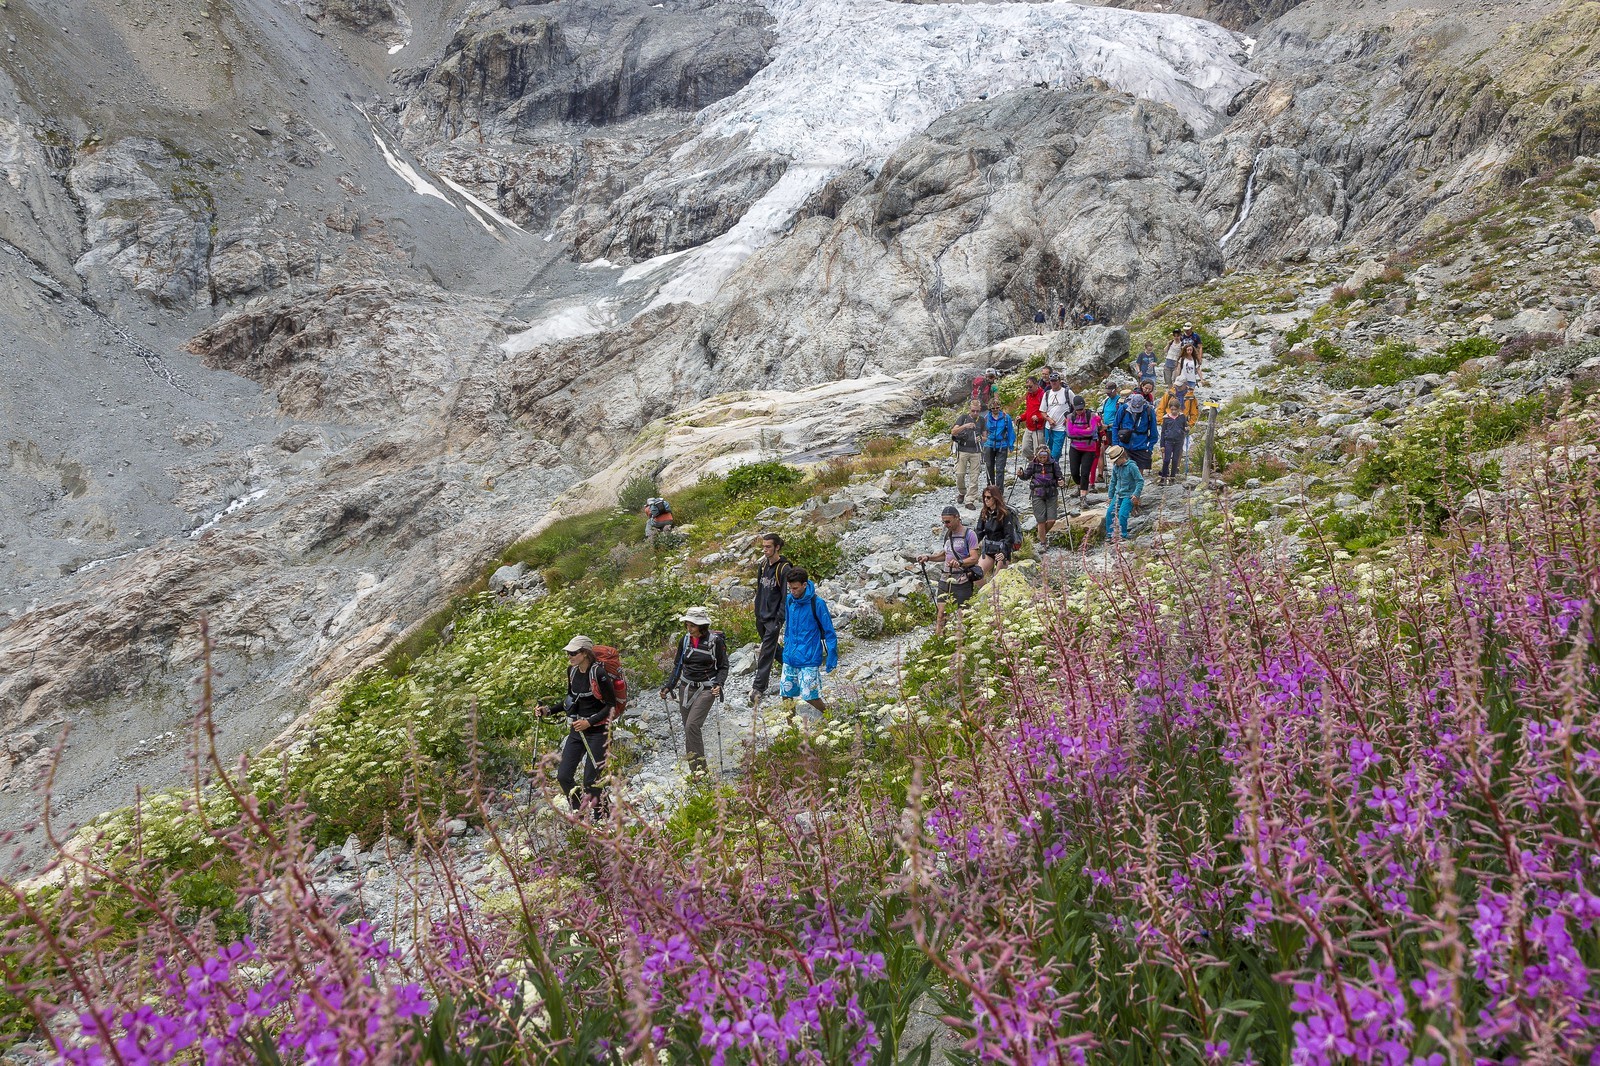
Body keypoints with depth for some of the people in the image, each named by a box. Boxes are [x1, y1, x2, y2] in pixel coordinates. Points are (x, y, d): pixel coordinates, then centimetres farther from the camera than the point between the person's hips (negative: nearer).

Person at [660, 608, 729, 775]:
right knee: (688, 729, 5)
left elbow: (723, 667, -2)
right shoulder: (685, 640, 5)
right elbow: (677, 666, 15)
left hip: (706, 689, -5)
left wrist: (718, 684, -18)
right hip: (686, 688, 5)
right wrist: (668, 687, 7)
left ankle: (700, 766, -11)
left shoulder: (715, 641, -8)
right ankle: (694, 768, 14)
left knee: (692, 725, -19)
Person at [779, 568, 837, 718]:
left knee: (809, 696, -6)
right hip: (789, 658, 6)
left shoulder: (817, 603, -13)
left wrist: (832, 659, -12)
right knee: (786, 694, 6)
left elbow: (829, 632, -10)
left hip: (809, 659, -5)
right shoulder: (789, 600, 3)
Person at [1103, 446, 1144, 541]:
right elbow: (1113, 482, 18)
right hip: (1118, 494, 7)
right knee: (1109, 512, -7)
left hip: (1129, 495, -6)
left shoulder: (1132, 466, -13)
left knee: (1122, 514, -19)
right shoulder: (1115, 467, 7)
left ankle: (1123, 536, -4)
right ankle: (1109, 535, 2)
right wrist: (1110, 496, 18)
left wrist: (1136, 494, -17)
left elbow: (1140, 481, -11)